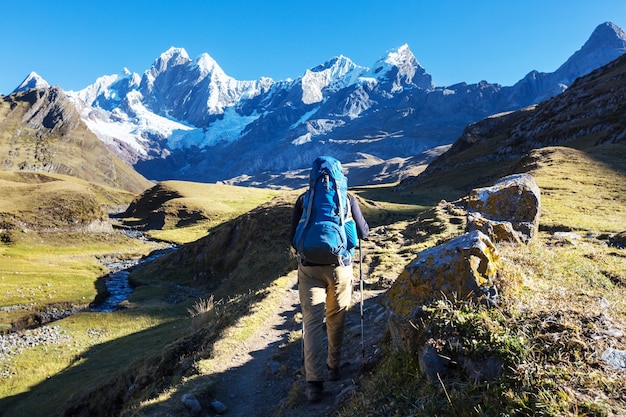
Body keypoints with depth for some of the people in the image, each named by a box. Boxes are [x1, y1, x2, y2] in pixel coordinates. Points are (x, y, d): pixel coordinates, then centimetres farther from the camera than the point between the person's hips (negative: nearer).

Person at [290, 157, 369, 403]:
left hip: (310, 267, 0)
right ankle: (333, 367, 32)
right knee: (336, 320, 17)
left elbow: (293, 238, 2)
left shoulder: (304, 199, 1)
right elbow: (363, 233, 3)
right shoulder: (348, 199, -1)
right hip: (340, 266, 1)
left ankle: (315, 382, -6)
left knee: (312, 322, 1)